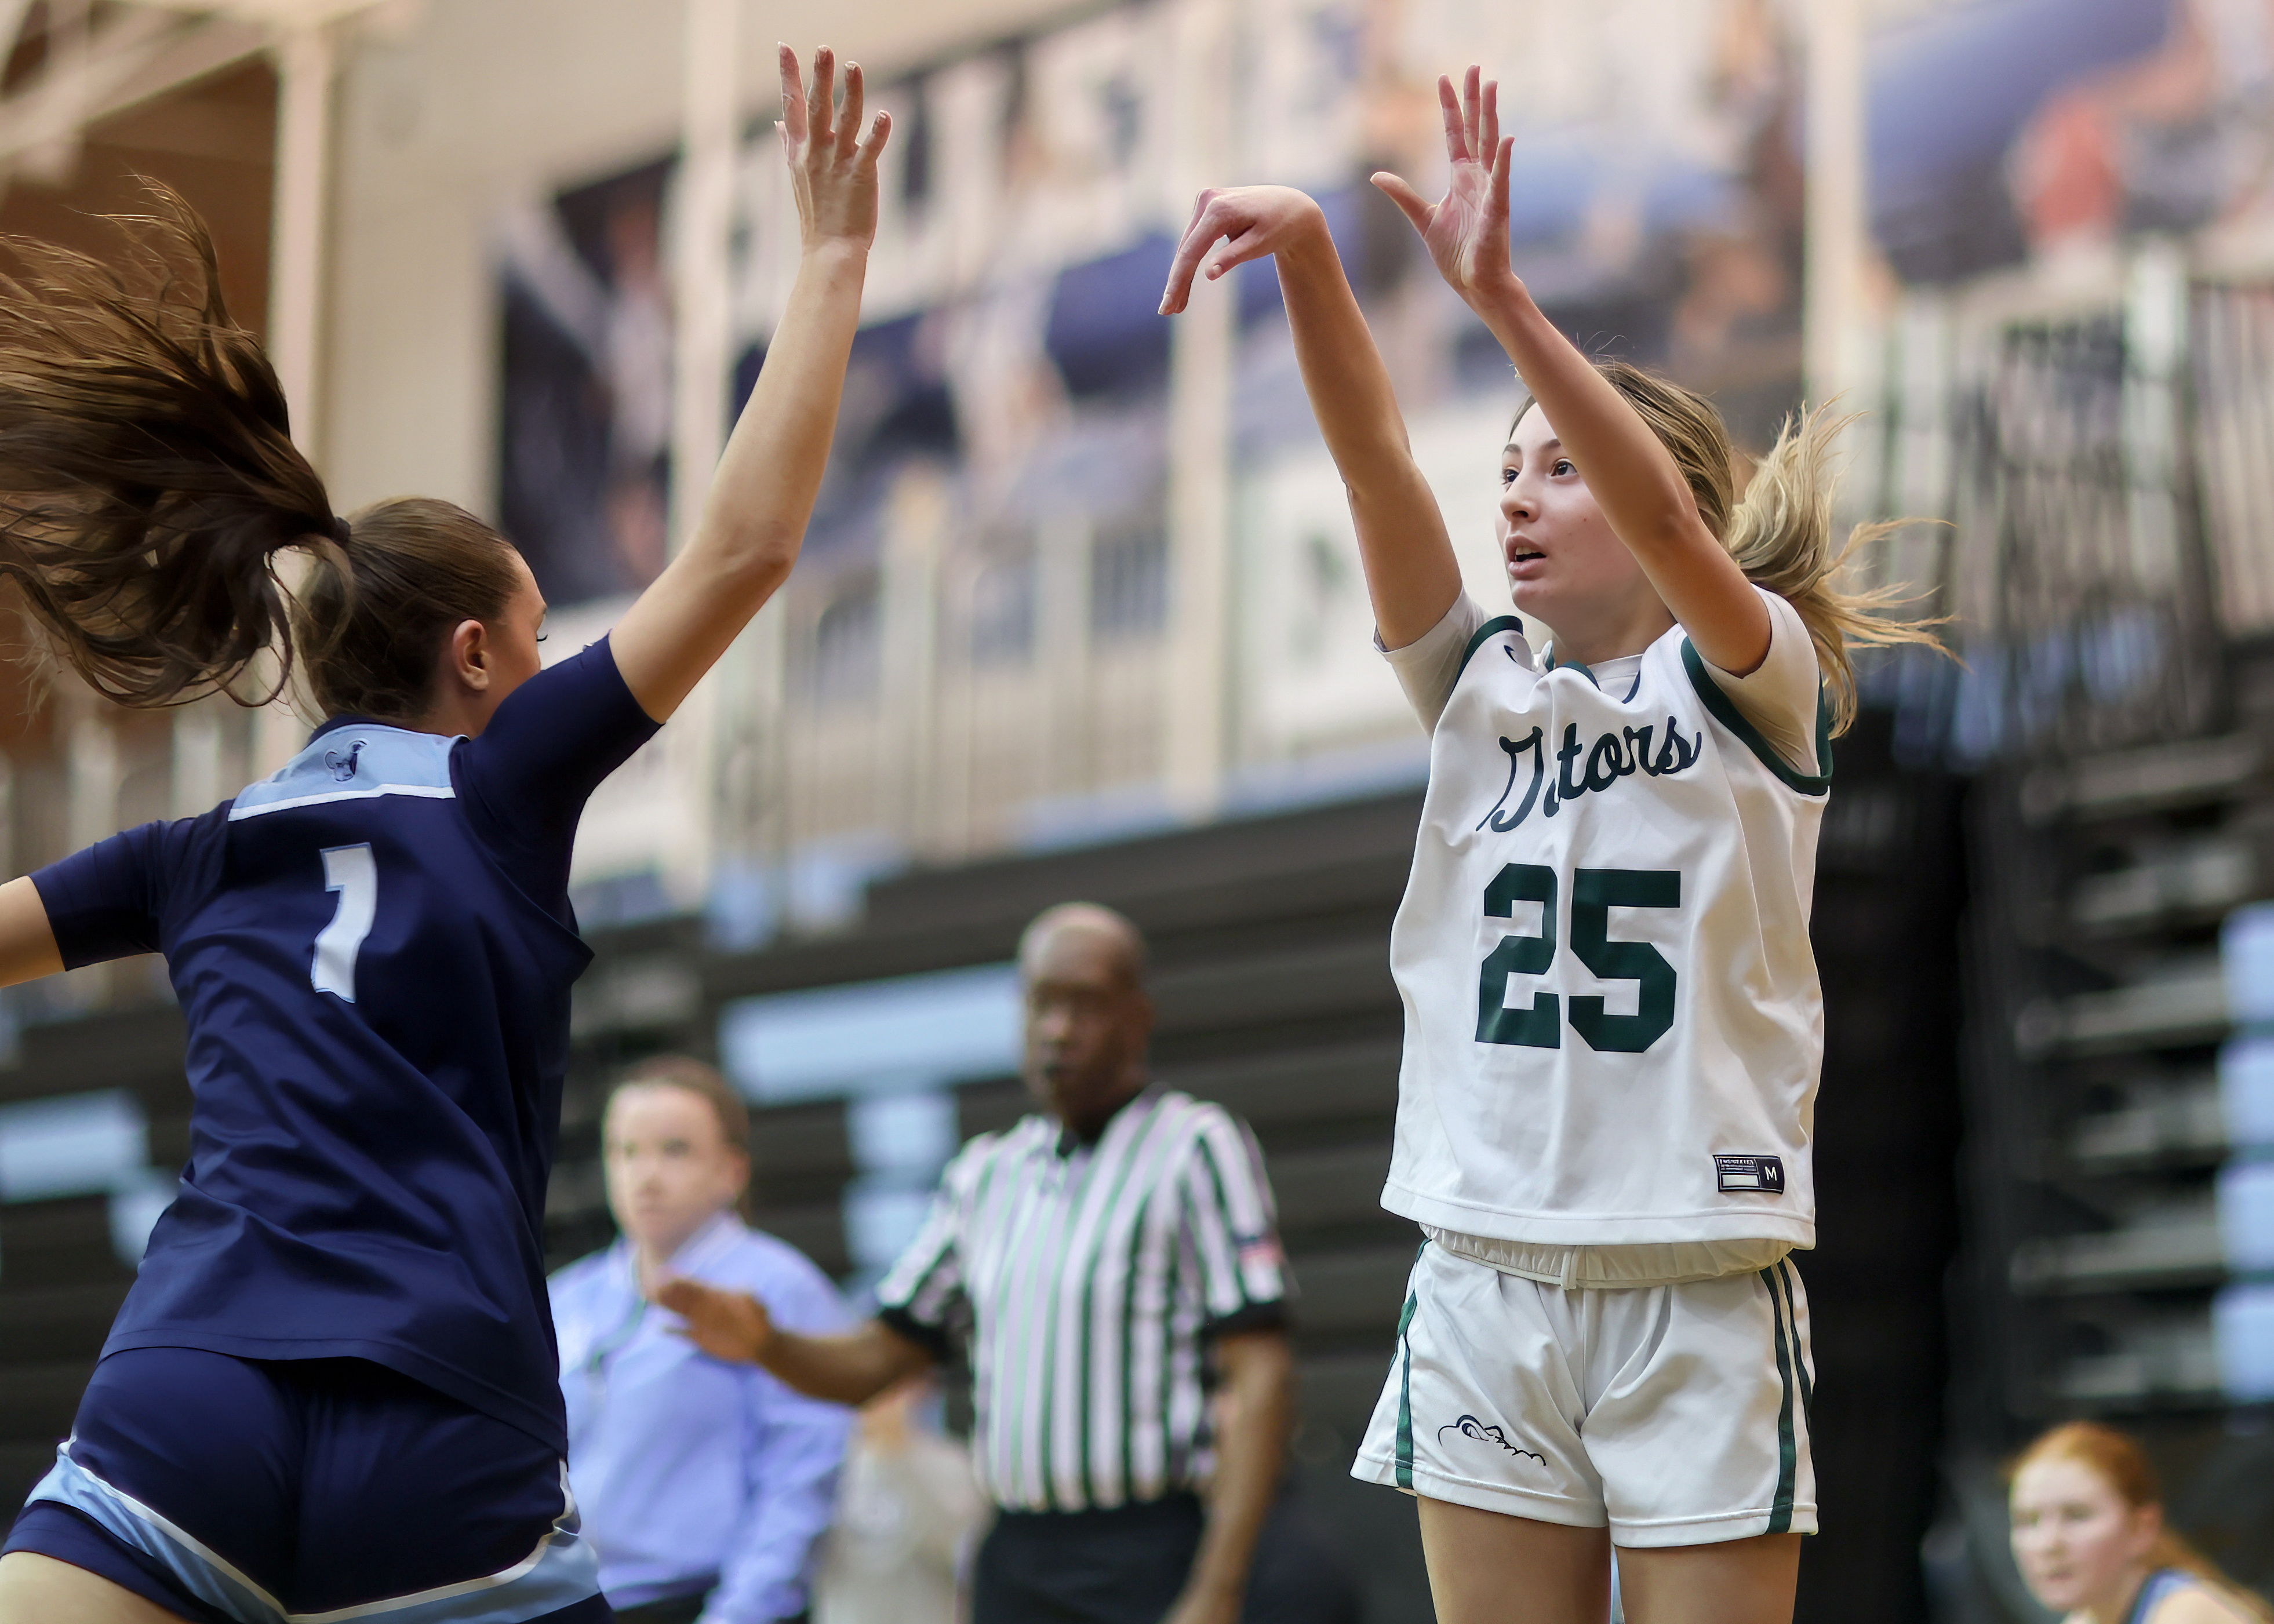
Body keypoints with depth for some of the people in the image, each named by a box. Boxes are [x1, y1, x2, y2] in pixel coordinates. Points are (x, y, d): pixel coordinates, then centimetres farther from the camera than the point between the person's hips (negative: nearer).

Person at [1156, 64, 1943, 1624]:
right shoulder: (1483, 686, 12)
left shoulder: (1759, 686, 0)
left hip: (1698, 1295, -4)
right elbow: (1379, 464, -3)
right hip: (1487, 1282, 4)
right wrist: (1307, 253, -20)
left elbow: (1667, 522, -21)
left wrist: (1501, 294, -32)